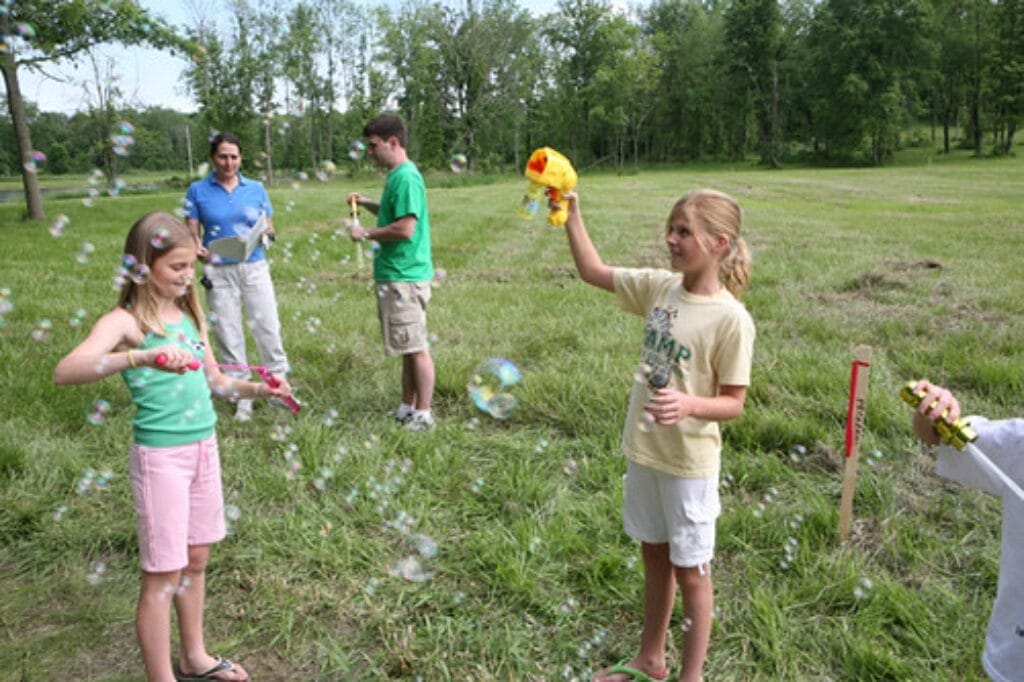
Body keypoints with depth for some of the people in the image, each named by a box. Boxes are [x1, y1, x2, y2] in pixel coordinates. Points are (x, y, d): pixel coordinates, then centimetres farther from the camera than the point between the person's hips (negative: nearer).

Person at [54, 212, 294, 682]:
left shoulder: (188, 314, 7)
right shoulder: (125, 321, -13)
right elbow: (65, 371, -31)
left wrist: (258, 389, -2)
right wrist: (141, 357, -44)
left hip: (204, 448, 7)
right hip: (161, 456, -7)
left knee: (196, 558, 18)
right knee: (163, 574, 5)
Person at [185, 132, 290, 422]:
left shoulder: (256, 189, 7)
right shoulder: (198, 191, 3)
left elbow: (269, 228, 11)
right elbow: (192, 234, 2)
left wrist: (267, 232, -12)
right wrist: (198, 251, -20)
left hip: (255, 268, 1)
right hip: (218, 271, 0)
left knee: (268, 328, -1)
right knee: (228, 334, 4)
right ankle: (242, 396, 16)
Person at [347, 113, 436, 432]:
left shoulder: (405, 178, -16)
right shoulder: (397, 176, 14)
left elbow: (405, 228, -23)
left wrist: (366, 234, -10)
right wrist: (367, 203, 15)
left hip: (404, 277, -10)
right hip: (395, 275, 10)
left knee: (416, 348, -1)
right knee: (408, 347, 16)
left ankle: (423, 415, 8)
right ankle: (407, 408, 26)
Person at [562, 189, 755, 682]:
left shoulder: (731, 319, -19)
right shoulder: (660, 287, -3)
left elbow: (733, 404, -15)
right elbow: (593, 272, 6)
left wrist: (689, 405, -34)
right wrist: (571, 214, -4)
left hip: (689, 463, -6)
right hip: (643, 450, 6)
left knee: (689, 570, 11)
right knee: (654, 555, 22)